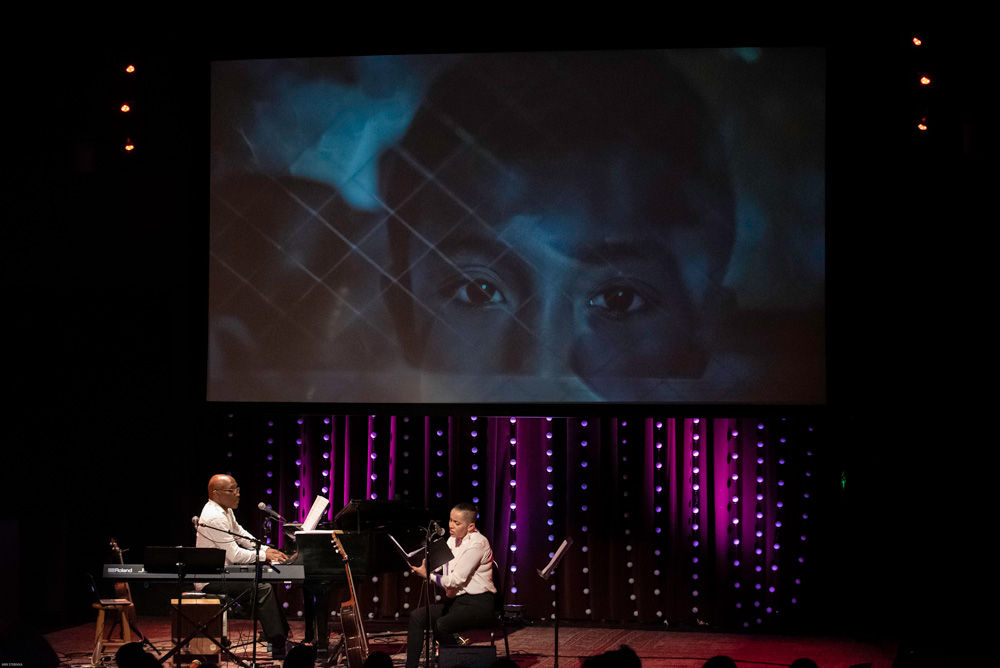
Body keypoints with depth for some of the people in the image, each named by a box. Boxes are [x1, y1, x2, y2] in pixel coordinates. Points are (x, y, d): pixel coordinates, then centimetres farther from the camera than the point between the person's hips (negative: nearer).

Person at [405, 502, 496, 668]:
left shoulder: (477, 543, -14)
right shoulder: (453, 540, 13)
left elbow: (456, 580, -19)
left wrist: (428, 575, -14)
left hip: (477, 605, -9)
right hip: (455, 601, 9)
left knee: (440, 625, -32)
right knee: (417, 616, -10)